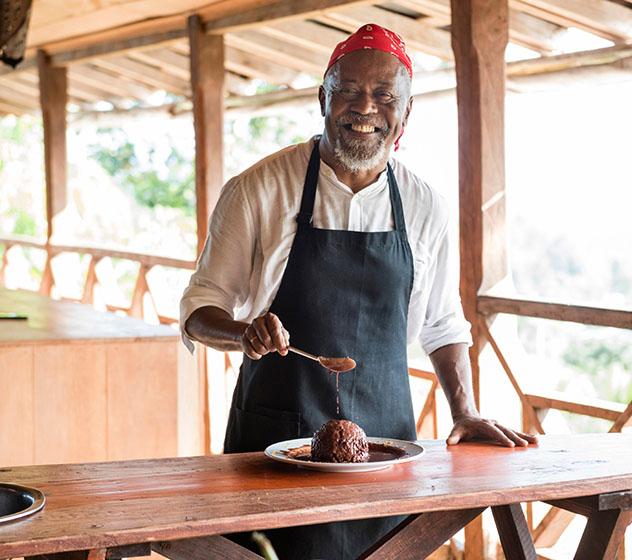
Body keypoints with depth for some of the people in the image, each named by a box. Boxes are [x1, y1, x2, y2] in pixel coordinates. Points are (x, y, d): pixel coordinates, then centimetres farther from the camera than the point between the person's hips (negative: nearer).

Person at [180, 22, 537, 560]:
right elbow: (199, 311, -2)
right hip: (277, 434, -2)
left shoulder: (425, 207, 4)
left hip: (385, 434, 3)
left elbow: (443, 326, 14)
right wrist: (244, 331, -22)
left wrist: (466, 412, 3)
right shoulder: (256, 191, -6)